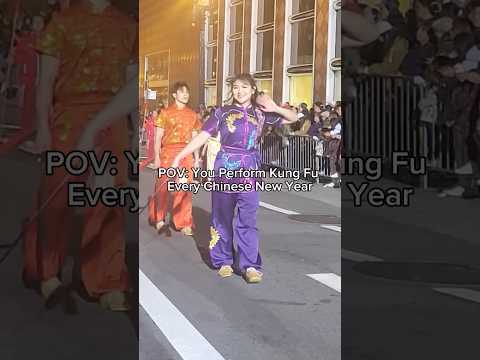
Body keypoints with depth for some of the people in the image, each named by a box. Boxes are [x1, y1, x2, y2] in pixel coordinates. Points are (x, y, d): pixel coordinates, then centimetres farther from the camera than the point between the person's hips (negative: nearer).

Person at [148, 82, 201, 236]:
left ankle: (184, 223, 11)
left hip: (186, 154, 3)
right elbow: (158, 137, 0)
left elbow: (195, 138, 14)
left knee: (185, 189, 3)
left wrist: (197, 158, 8)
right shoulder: (166, 113, 1)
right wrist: (157, 157, -7)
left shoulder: (192, 115, 11)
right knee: (163, 187, 0)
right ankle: (159, 219, 16)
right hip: (168, 152, -3)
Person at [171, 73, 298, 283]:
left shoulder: (261, 113, 8)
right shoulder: (222, 112, 3)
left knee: (248, 220, -1)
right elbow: (203, 136, -1)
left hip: (249, 171, 0)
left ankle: (250, 265, 1)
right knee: (222, 218, 7)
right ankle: (224, 261, 18)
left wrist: (275, 108, -7)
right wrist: (179, 156, -9)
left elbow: (293, 118, 13)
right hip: (225, 169, 0)